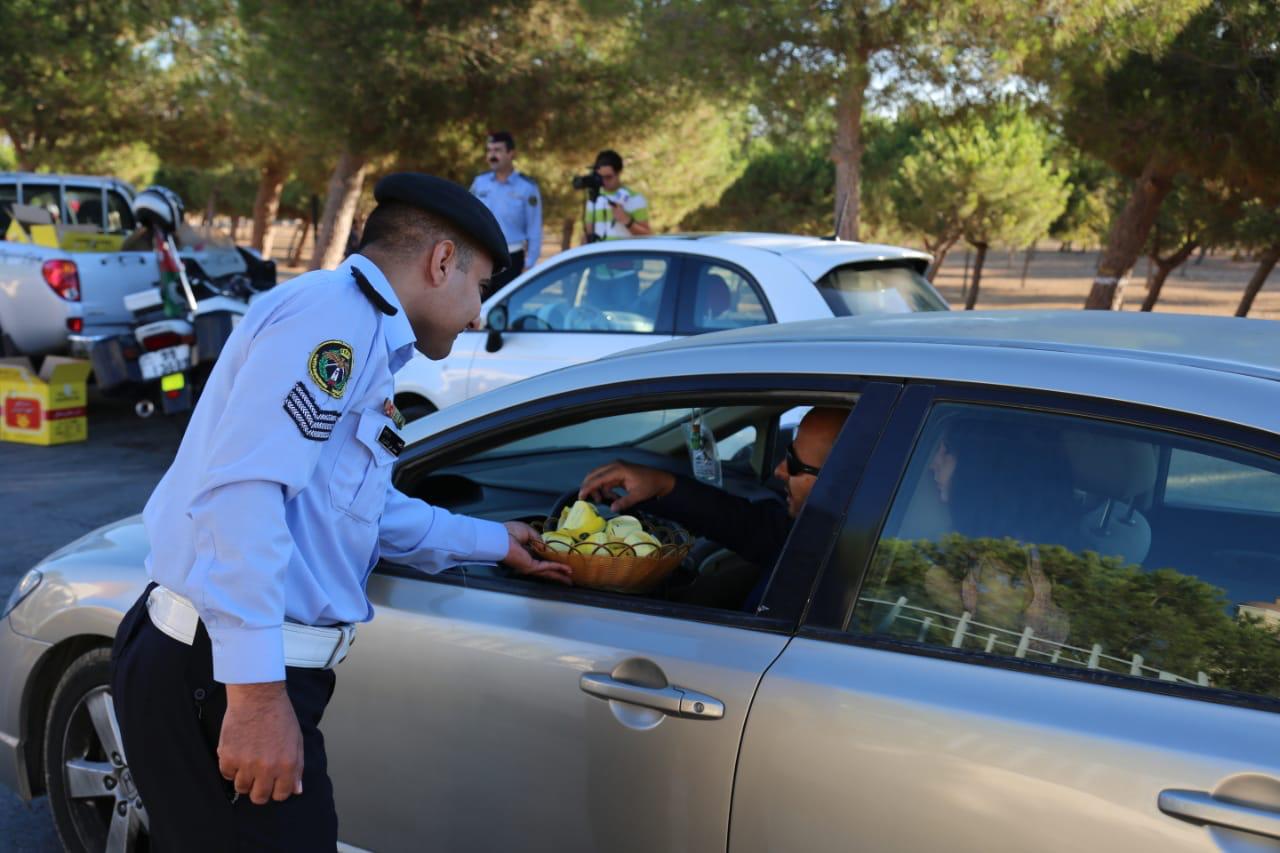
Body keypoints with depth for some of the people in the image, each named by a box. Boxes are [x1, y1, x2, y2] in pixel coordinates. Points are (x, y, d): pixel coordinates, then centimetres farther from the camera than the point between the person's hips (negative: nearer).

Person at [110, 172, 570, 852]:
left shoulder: (357, 334, 22)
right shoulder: (335, 312, -13)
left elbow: (375, 511, 33)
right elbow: (243, 490, -26)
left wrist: (494, 542, 43)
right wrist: (257, 692, -29)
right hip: (223, 680, -10)